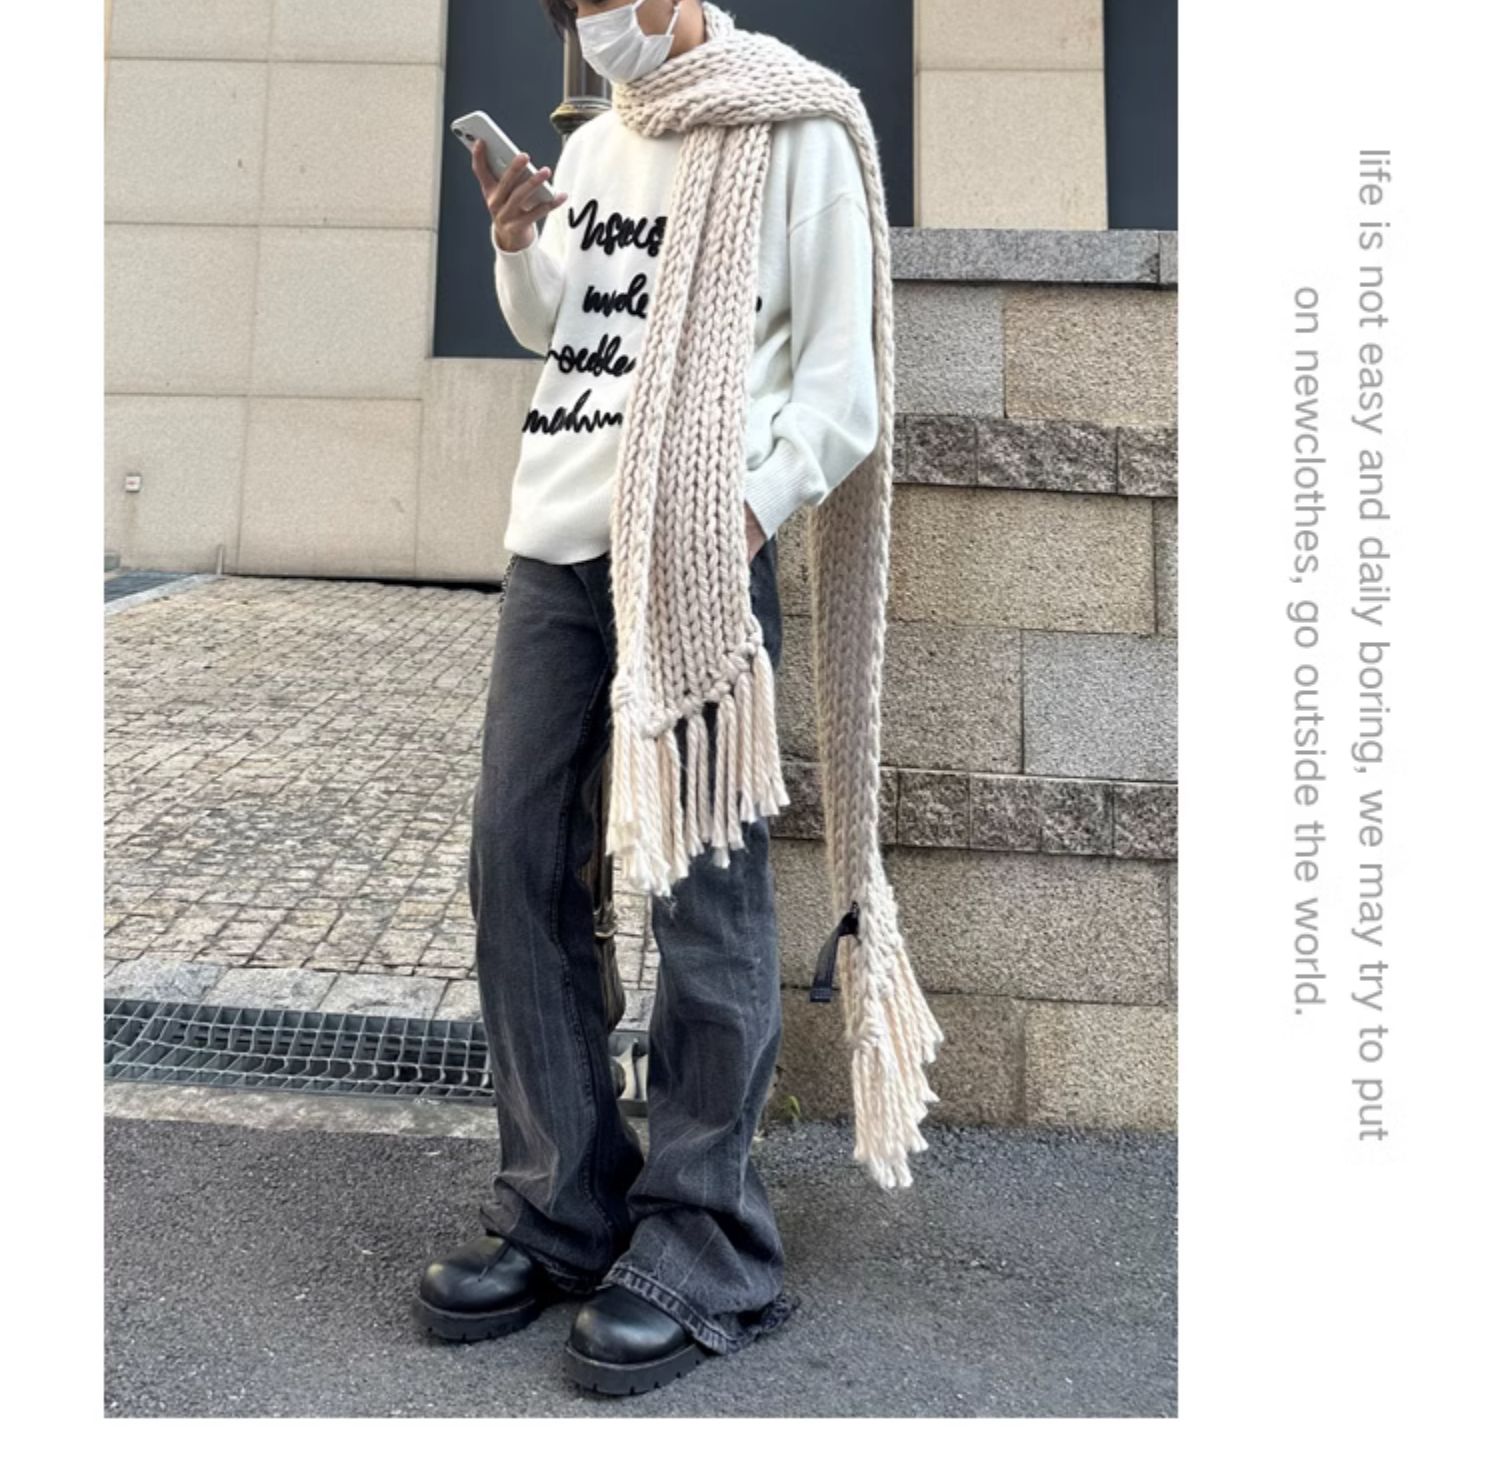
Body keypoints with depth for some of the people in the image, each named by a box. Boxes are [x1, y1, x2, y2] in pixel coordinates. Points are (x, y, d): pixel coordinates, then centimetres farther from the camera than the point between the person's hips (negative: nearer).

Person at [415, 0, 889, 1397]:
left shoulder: (794, 135, 6)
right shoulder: (590, 147, 24)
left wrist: (752, 509, -16)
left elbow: (839, 377, -1)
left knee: (702, 891, -7)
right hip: (556, 540, 7)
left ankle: (702, 1240, 7)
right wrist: (517, 246, 10)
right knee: (516, 859, 2)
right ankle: (560, 1205, 15)